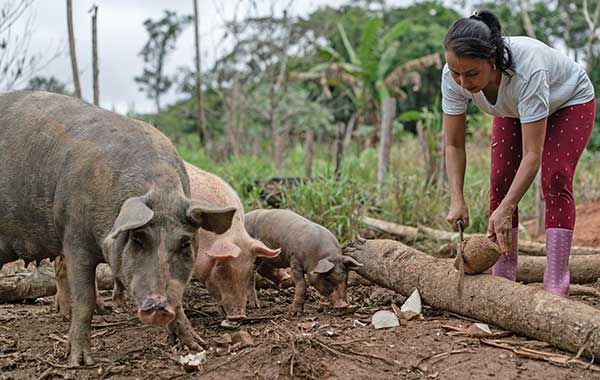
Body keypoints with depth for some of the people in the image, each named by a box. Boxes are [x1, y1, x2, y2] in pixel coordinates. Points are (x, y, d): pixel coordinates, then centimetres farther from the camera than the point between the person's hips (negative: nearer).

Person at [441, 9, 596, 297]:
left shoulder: (528, 70, -46)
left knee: (555, 180, -18)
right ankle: (502, 278, -3)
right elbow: (453, 145, -23)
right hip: (513, 110, 5)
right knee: (500, 182, -9)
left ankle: (555, 286, -16)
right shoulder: (453, 76, -32)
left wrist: (506, 210, -48)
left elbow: (532, 155, -43)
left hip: (569, 102, -4)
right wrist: (457, 201, -34)